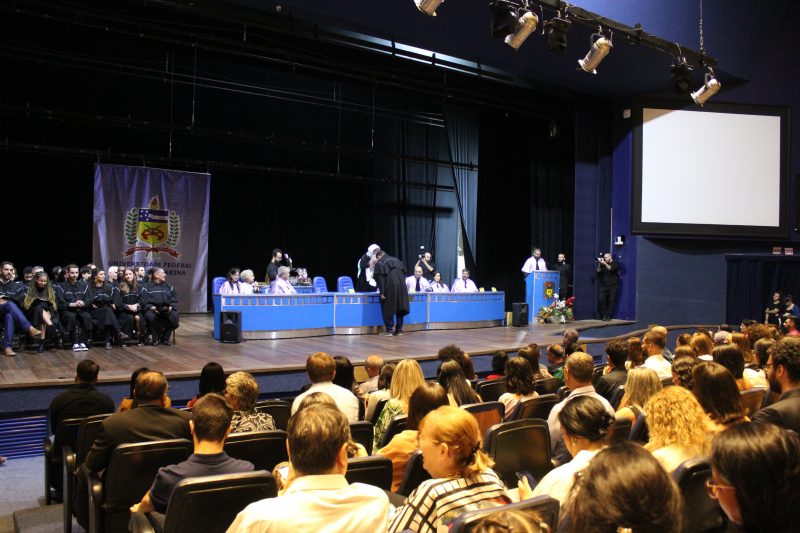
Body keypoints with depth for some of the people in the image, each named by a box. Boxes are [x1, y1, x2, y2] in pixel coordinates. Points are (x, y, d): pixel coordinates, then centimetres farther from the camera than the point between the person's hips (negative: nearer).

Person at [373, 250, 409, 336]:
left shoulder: (380, 263, 4)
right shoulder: (397, 260, 22)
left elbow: (380, 278, -7)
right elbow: (404, 274, 20)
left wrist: (382, 292, -11)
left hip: (389, 287, -5)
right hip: (401, 286, 5)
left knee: (388, 309, 4)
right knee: (399, 308, 11)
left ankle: (389, 330, 1)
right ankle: (399, 330, 12)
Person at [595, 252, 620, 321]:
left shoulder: (615, 264, 4)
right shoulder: (603, 264, 17)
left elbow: (611, 269, -14)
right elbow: (598, 271, 8)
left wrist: (604, 263, -14)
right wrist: (599, 264, -2)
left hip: (613, 286, -4)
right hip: (604, 286, 4)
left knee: (611, 301, -6)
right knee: (601, 299, -11)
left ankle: (609, 316, -2)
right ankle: (604, 315, -5)